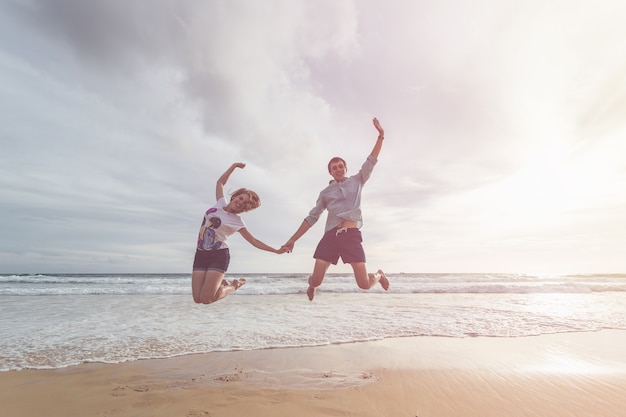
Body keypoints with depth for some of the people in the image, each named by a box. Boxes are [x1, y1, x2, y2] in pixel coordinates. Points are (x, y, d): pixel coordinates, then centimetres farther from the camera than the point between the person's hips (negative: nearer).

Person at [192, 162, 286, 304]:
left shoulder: (237, 221, -6)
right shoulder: (220, 203, 5)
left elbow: (254, 241, -6)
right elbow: (220, 182, 17)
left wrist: (276, 250, -13)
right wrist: (234, 166, 12)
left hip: (219, 255, -4)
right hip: (201, 254, 4)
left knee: (206, 299, -15)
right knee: (197, 299, -5)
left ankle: (234, 286, 12)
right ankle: (220, 283, 25)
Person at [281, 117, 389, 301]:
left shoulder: (357, 181, 16)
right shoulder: (325, 192, 17)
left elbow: (371, 161, 6)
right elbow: (311, 218, 14)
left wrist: (381, 136, -5)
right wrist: (293, 239, 9)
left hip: (352, 235, -1)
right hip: (330, 236, 1)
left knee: (364, 284, -5)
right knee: (316, 280, -6)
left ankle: (379, 275, 33)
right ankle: (311, 284, 35)